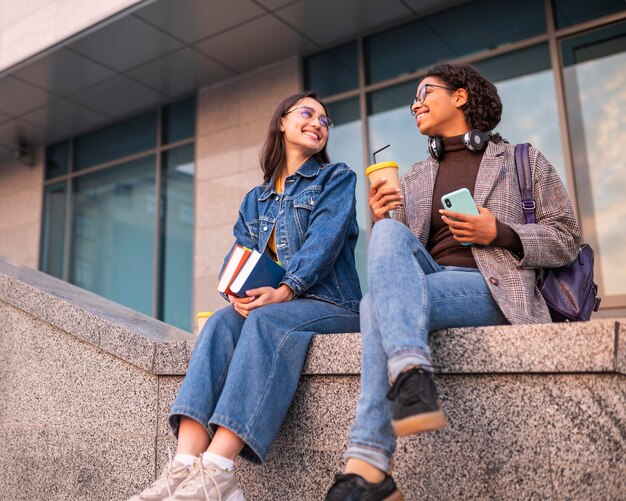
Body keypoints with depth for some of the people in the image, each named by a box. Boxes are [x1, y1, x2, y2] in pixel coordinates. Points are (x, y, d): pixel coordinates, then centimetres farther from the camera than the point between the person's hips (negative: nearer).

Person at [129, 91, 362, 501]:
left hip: (332, 305, -4)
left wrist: (285, 291, -24)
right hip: (266, 303, 4)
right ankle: (186, 464, -39)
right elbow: (238, 257, 9)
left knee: (266, 320, -33)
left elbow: (325, 239, -10)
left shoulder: (337, 178, 8)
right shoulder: (255, 201, 21)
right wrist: (239, 293, -15)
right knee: (221, 322, -26)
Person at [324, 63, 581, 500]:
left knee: (379, 302, -30)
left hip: (492, 288, -4)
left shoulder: (523, 161, 14)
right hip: (426, 279, 4)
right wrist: (381, 220, -2)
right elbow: (396, 253, 20)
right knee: (389, 234, -29)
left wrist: (498, 233, -9)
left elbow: (566, 239, 7)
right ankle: (412, 375, -44)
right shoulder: (414, 178, 25)